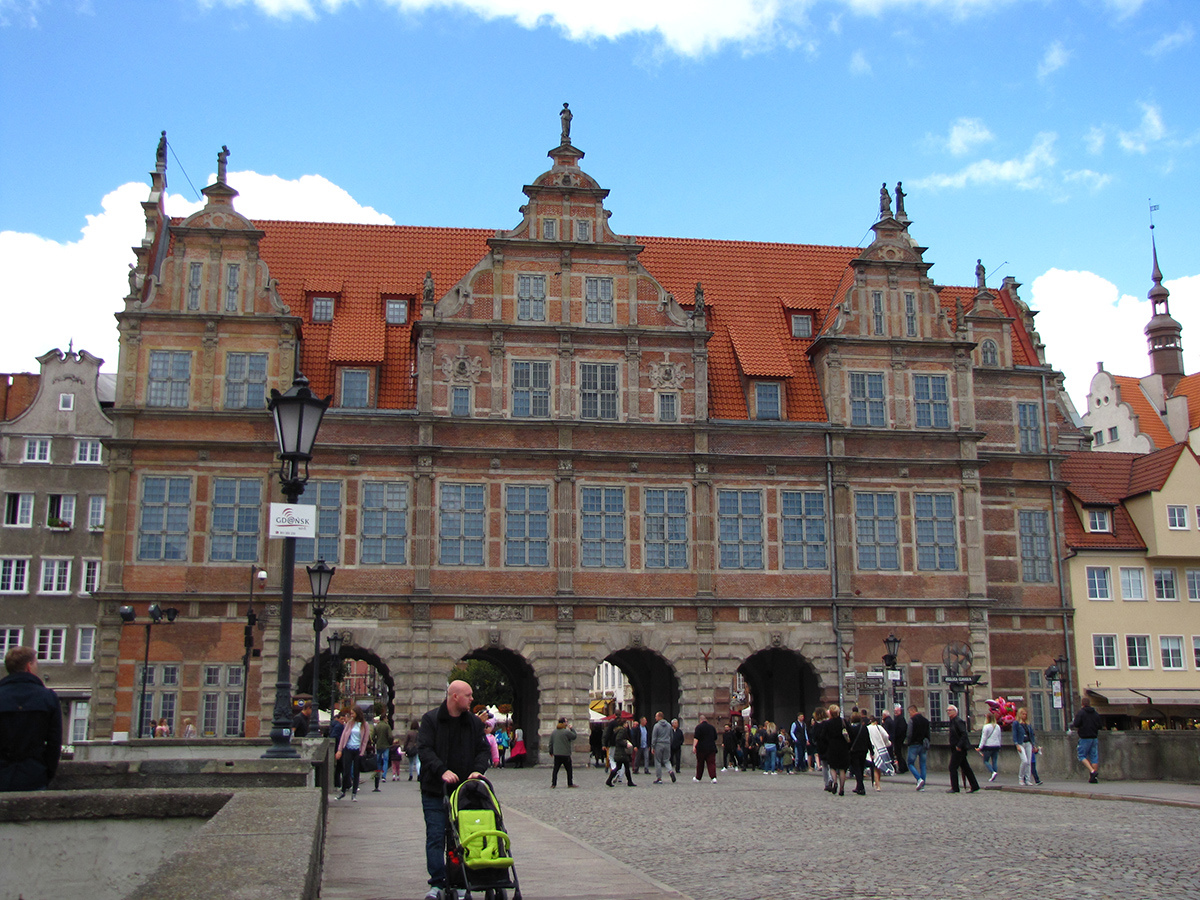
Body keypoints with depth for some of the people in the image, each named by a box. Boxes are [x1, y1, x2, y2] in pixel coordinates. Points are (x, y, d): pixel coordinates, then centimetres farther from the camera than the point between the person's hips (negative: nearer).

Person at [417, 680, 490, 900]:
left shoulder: (474, 722, 8)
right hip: (435, 791, -3)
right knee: (435, 837, -3)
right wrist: (442, 771, -24)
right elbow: (424, 748, -10)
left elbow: (484, 749, 9)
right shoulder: (430, 719, -1)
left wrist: (478, 770, -11)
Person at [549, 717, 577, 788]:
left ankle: (553, 784, 4)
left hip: (556, 754, 5)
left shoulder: (554, 732, 7)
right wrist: (571, 728, 4)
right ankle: (570, 784, 10)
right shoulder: (566, 732, -14)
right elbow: (574, 736, -4)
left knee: (555, 770, 8)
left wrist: (551, 752, 20)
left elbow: (551, 743, 11)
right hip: (565, 755, -5)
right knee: (569, 770, 7)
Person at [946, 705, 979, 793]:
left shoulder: (958, 721, -14)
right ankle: (974, 786, 15)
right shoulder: (952, 721, 16)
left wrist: (959, 746, -23)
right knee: (965, 768, 11)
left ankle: (954, 788, -3)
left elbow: (964, 734, -22)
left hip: (959, 749, -10)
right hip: (956, 749, 10)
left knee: (953, 767, -7)